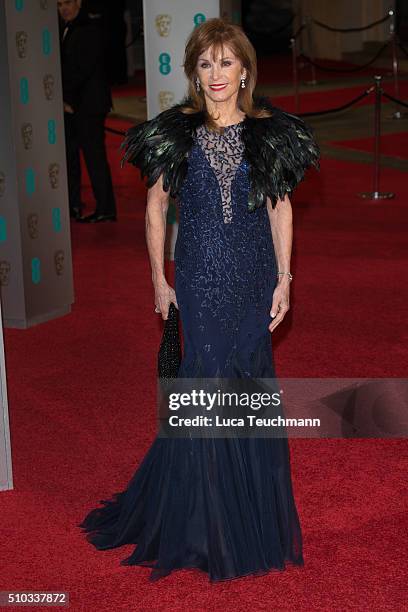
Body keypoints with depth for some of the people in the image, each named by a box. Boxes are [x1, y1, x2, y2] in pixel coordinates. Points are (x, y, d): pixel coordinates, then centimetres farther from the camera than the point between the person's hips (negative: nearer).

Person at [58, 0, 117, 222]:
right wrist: (65, 100, 3)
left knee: (94, 155, -6)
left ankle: (105, 209, -2)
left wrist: (68, 99, -12)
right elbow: (66, 67, 14)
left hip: (88, 104, -9)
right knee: (69, 154, 11)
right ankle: (72, 204, 20)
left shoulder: (89, 30, -11)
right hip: (71, 104, 9)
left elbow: (83, 69, -16)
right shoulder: (66, 30, 14)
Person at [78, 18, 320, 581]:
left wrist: (284, 279, 0)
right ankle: (208, 521, 17)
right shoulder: (176, 133, -3)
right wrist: (160, 280, 2)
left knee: (250, 381, 8)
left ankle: (255, 510, 26)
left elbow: (280, 206, 5)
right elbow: (156, 205, 4)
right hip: (199, 279, -1)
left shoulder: (270, 132, 0)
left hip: (253, 279, 1)